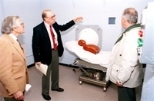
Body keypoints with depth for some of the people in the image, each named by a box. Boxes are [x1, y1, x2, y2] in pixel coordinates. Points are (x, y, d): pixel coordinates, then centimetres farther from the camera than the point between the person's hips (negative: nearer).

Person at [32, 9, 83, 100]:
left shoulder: (54, 24, -3)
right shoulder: (38, 29, -22)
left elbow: (63, 27, 17)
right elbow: (35, 45, -18)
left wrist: (74, 21, 12)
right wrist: (37, 59, -17)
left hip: (56, 51, 7)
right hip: (47, 54, -6)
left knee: (56, 71, 23)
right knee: (46, 74, 12)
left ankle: (55, 86, 48)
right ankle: (45, 92, 35)